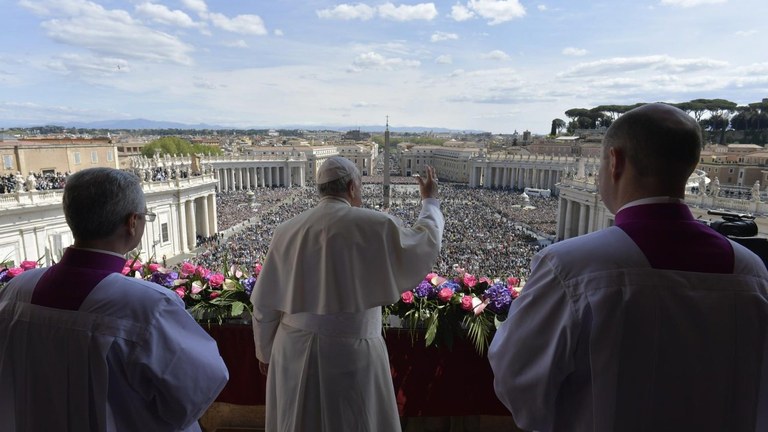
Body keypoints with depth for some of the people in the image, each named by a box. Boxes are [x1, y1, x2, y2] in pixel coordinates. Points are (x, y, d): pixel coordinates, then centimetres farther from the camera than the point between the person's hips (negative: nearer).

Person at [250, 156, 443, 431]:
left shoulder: (287, 232, -1)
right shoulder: (374, 226, -13)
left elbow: (264, 304, 4)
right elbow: (426, 242, 3)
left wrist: (265, 352, 18)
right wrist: (430, 201, 20)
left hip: (294, 352, 4)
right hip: (351, 353, -4)